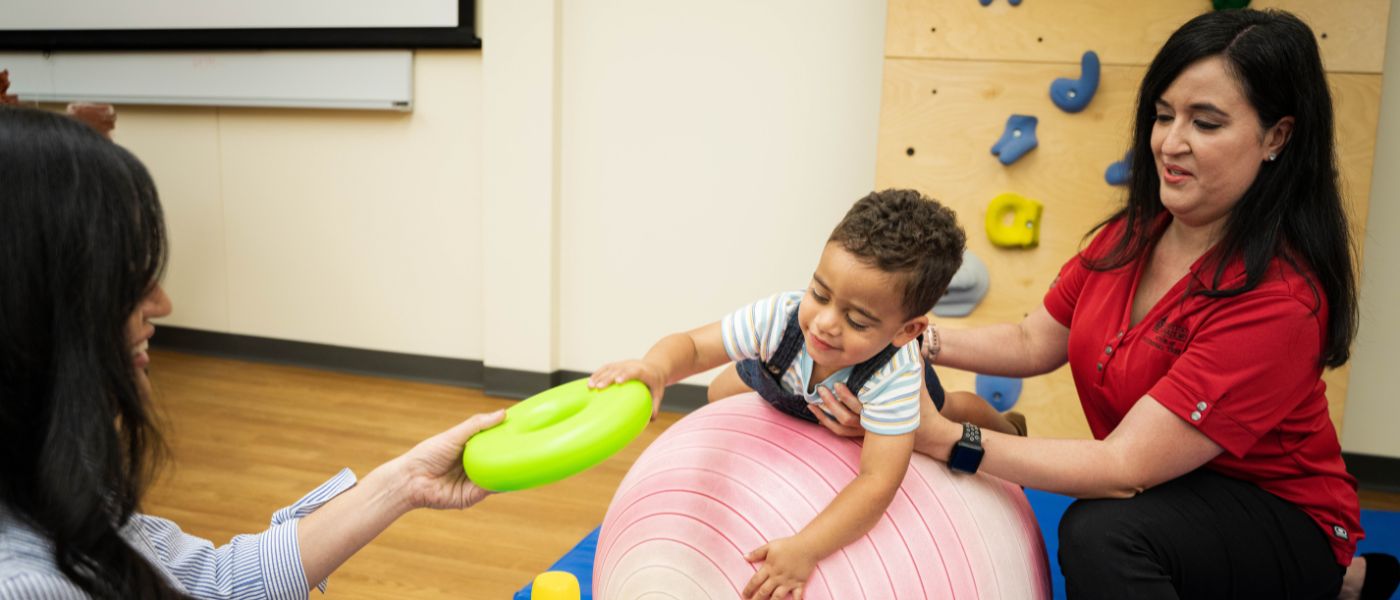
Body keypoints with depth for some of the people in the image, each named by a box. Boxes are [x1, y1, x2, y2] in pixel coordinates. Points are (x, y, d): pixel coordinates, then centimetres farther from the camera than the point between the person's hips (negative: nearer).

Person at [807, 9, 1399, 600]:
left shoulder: (1278, 302, -26)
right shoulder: (1131, 236, -5)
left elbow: (1124, 469, -29)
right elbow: (1033, 343, 4)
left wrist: (938, 436, -31)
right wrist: (911, 336, -13)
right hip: (1162, 497, 10)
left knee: (1099, 532, -33)